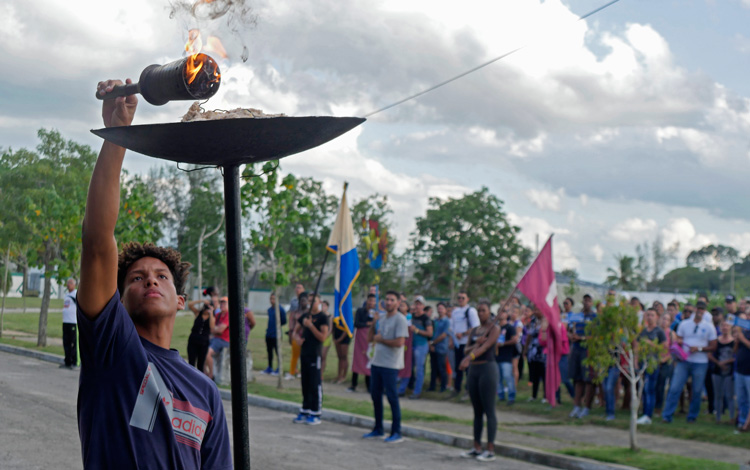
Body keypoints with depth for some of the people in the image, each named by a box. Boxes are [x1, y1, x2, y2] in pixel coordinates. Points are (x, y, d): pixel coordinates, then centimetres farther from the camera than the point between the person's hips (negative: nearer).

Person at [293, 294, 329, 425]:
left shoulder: (322, 317, -6)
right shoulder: (305, 316, 13)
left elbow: (323, 337, -13)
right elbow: (296, 331, 23)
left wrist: (310, 325, -20)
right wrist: (297, 338, 0)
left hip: (315, 354, -7)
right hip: (304, 353, 7)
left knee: (315, 384, -4)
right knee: (305, 384, 12)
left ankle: (315, 414, -1)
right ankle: (305, 411, 19)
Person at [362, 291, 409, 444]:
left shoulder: (400, 319, -10)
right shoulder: (381, 318, 14)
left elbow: (399, 342, -19)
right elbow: (370, 338, 14)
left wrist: (381, 339, -8)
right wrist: (373, 323, 0)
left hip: (391, 365, -8)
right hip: (377, 362, 8)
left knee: (392, 397, -5)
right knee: (375, 395, 13)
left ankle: (397, 433, 0)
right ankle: (378, 429, 24)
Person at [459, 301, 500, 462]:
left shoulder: (494, 328, -4)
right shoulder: (473, 331, 17)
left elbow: (486, 346, -19)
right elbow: (466, 349, 8)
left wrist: (470, 357, -34)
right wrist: (476, 344, -13)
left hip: (488, 368, -7)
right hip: (473, 370, 7)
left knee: (489, 410, -8)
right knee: (477, 411, 9)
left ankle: (490, 449, -8)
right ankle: (477, 447, 13)